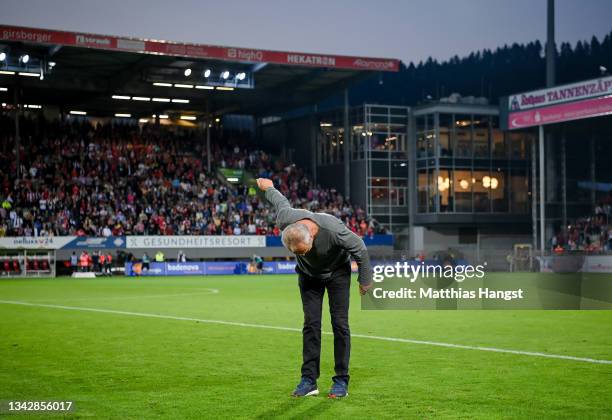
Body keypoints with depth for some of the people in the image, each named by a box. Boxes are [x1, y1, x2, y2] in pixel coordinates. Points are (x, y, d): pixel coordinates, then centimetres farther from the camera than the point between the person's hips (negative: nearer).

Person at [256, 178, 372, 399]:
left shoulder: (334, 230, -40)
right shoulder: (286, 220, -32)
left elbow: (360, 250, -22)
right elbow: (280, 200, -7)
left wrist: (365, 281, -8)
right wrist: (267, 187, 15)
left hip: (337, 272, -3)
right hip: (309, 274, 3)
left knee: (340, 323, -8)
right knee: (311, 324, -4)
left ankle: (341, 381, -2)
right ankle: (309, 380, -1)